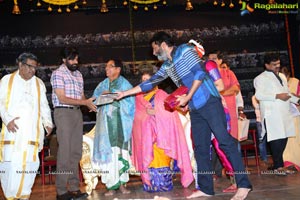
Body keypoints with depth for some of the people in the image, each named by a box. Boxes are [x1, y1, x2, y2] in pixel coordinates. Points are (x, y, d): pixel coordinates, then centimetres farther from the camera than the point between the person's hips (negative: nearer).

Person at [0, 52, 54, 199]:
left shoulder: (39, 83, 18)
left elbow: (44, 106, 17)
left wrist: (48, 123, 4)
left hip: (32, 131, 2)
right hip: (13, 129, -2)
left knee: (29, 161, -5)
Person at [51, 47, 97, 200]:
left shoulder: (78, 74, 16)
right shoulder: (58, 74, -5)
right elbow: (62, 98, -13)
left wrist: (90, 104, -4)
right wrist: (85, 102, -18)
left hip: (77, 112, 7)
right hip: (63, 112, -7)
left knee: (76, 152, 7)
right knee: (65, 151, -7)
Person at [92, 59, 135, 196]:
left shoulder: (125, 84, 8)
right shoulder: (102, 85, 18)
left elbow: (129, 104, -4)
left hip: (120, 124, -2)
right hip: (106, 123, 2)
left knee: (121, 152, -6)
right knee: (107, 153, -5)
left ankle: (121, 184, 2)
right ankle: (111, 185, -1)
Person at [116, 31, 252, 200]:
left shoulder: (185, 50, -3)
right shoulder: (166, 66, 18)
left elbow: (200, 73, -13)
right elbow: (150, 83, 24)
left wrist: (187, 98, -13)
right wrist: (125, 93, 25)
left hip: (209, 101, -8)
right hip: (195, 108, 8)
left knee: (225, 141, -12)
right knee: (201, 148, 7)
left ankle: (243, 184, -10)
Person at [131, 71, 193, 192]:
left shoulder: (161, 94, 8)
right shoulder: (139, 97, 18)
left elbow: (170, 111, -2)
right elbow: (136, 116, 13)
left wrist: (155, 112, -12)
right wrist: (146, 113, -4)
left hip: (160, 133, -3)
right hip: (145, 134, 3)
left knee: (161, 157, -11)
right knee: (147, 158, -5)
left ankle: (164, 183, -6)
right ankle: (151, 184, 0)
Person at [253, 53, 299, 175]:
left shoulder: (282, 77, 24)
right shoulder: (261, 78, 0)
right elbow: (259, 95, -13)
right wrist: (277, 96, -16)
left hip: (285, 113, 7)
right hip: (272, 114, -7)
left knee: (284, 138, 5)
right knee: (277, 140, -10)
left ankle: (277, 164, 17)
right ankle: (278, 166, 0)